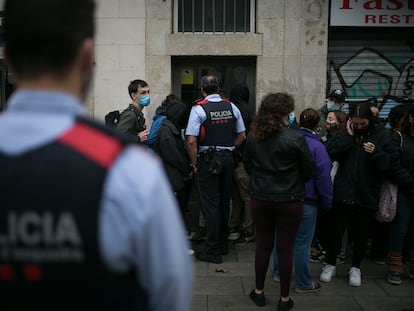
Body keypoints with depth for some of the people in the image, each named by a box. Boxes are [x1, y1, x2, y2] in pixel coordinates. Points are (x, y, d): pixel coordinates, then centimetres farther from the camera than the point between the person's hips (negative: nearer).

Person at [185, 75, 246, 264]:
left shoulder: (199, 109, -10)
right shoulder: (231, 107, 5)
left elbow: (191, 141, -16)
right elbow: (242, 136, 9)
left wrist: (195, 164, -6)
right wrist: (228, 149, 15)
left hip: (207, 160, -5)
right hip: (228, 158, 5)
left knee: (210, 204, 0)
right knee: (224, 202, 16)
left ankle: (213, 251, 4)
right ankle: (223, 244, 28)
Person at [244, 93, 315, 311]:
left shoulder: (253, 135, -5)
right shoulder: (295, 138, -16)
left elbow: (247, 165, 7)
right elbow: (309, 171, -6)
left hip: (260, 199, 3)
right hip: (289, 201, -3)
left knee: (262, 245, 15)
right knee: (285, 249, 7)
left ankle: (259, 292, 28)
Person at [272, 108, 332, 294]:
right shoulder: (317, 146, -15)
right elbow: (323, 179, -13)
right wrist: (327, 204, -1)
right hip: (306, 201, -5)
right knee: (302, 242, 4)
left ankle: (278, 272, 35)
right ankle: (303, 283, 16)